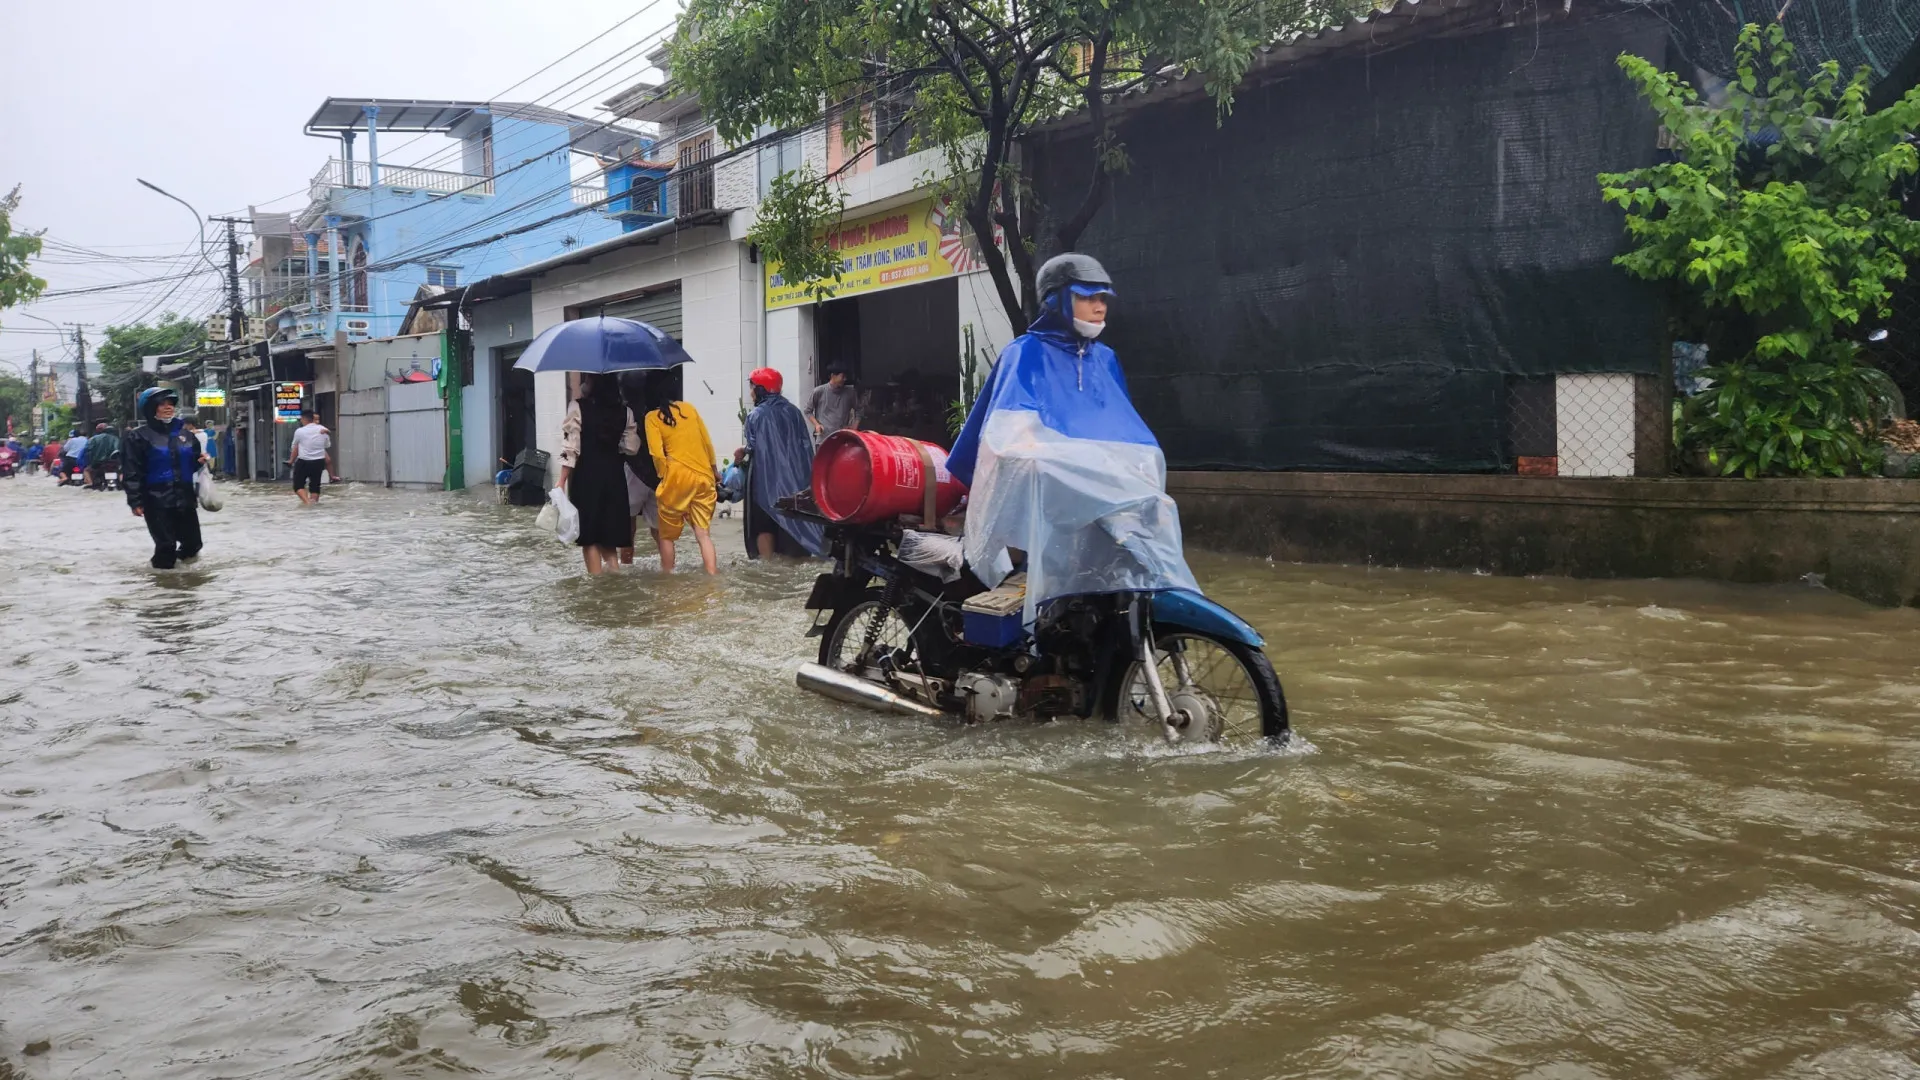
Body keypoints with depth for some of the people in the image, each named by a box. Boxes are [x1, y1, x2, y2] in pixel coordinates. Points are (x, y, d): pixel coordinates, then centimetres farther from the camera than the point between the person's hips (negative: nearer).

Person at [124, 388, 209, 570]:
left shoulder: (183, 433, 11)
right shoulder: (139, 436, -5)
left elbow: (193, 462, 23)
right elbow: (133, 472, -8)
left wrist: (201, 461, -1)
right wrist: (135, 501, -14)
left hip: (185, 498, 5)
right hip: (157, 501, -5)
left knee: (193, 541, 10)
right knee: (166, 543, -3)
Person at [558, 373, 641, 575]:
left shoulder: (577, 408, -7)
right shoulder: (624, 411, 5)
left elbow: (571, 449, -11)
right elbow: (632, 447, 6)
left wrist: (561, 483, -8)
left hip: (586, 475, -4)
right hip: (614, 475, 4)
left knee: (589, 535, 5)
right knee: (609, 531, 17)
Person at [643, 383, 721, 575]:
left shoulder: (652, 417, -2)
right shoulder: (688, 407, 10)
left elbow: (657, 454, -11)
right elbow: (707, 441, 13)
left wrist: (663, 476, 3)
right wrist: (713, 469, 24)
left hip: (677, 477, -4)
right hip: (703, 476, 4)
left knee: (667, 535, 13)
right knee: (704, 534, 4)